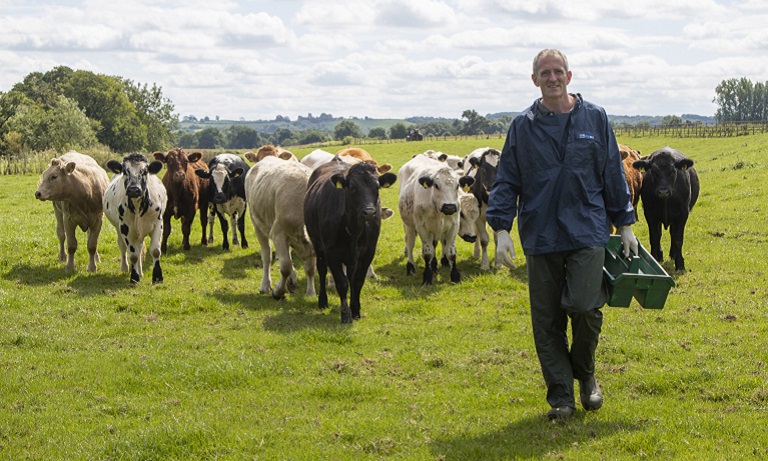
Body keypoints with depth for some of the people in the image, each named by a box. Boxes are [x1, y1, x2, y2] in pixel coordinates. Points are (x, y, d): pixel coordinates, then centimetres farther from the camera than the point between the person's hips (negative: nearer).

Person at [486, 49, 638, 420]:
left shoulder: (594, 118, 7)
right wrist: (501, 229, -3)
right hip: (541, 235, 1)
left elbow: (613, 175, 12)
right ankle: (560, 396, 13)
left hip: (588, 232, -1)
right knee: (547, 320, 2)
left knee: (585, 306, -13)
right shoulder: (523, 125, 7)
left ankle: (584, 373, 15)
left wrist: (625, 225, 11)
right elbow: (506, 181, 7)